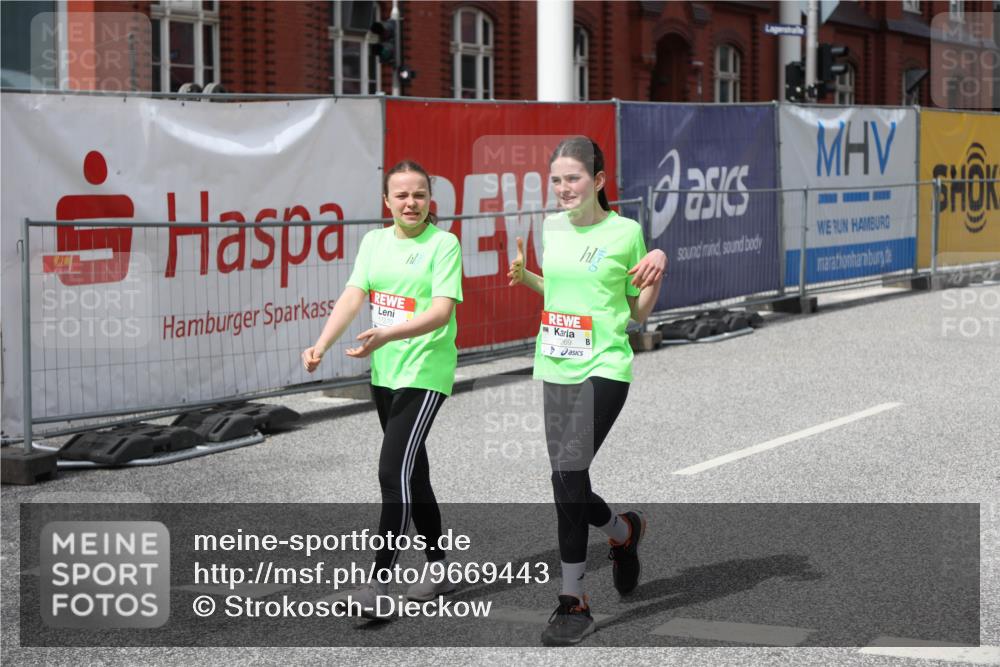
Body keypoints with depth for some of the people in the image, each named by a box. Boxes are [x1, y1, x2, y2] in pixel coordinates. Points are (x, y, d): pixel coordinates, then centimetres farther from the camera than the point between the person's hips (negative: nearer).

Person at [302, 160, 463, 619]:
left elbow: (442, 311, -18)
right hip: (384, 373, 7)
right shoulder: (374, 241, 9)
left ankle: (379, 584, -12)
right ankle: (438, 570, 29)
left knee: (394, 473, -14)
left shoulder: (444, 244, -9)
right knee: (413, 474, 15)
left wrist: (388, 334, -32)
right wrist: (320, 346, -13)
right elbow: (353, 298, 1)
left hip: (425, 373, -7)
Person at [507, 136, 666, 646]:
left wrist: (657, 270, -13)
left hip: (603, 368, -6)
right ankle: (623, 531, 40)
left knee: (569, 471, -18)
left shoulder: (626, 231, -4)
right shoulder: (550, 228, 8)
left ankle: (573, 600, -10)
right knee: (566, 480, 8)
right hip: (554, 368, 6)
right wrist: (526, 278, 4)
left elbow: (639, 314, 4)